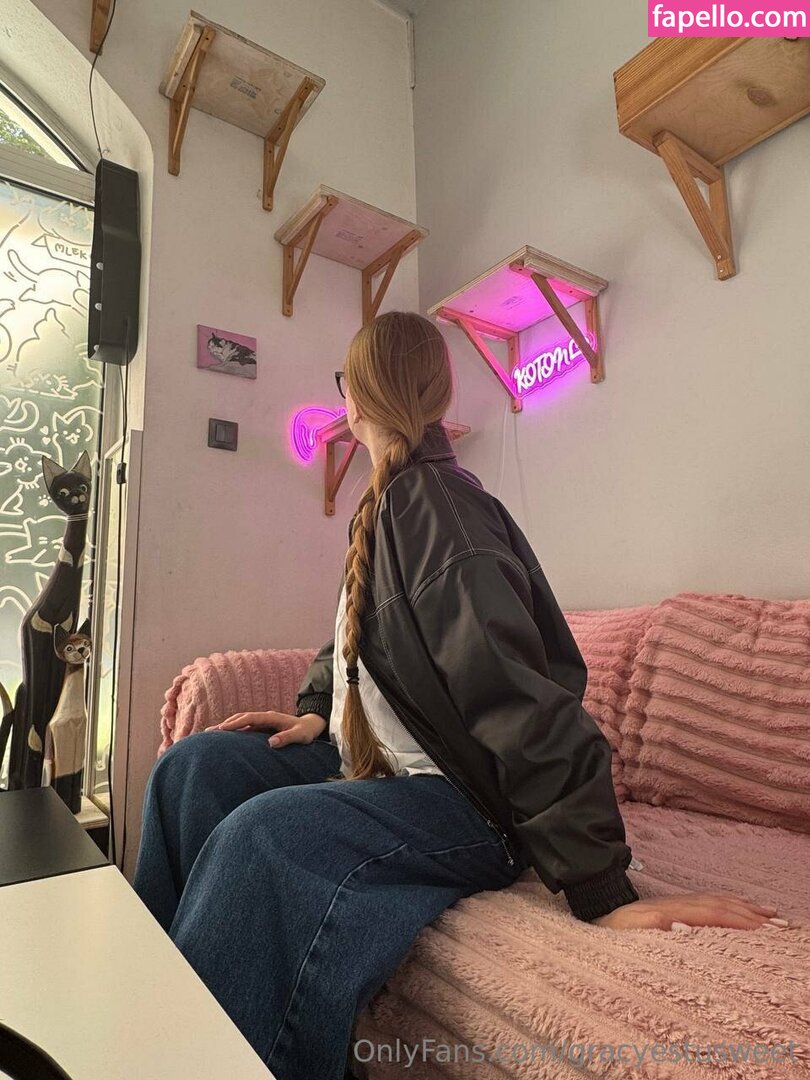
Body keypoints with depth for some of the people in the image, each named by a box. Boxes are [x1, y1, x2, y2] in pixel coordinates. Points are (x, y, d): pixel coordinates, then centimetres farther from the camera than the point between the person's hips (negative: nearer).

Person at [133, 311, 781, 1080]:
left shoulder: (431, 498, -20)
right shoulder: (389, 499, 10)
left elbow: (519, 693, -27)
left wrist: (604, 892, -25)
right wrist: (315, 713, 8)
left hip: (470, 799, -9)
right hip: (370, 763, 9)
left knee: (265, 836, -31)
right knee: (193, 765, 1)